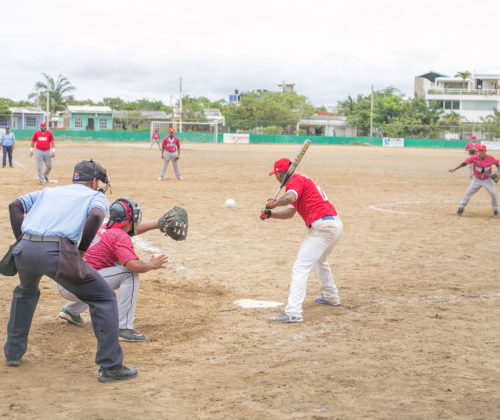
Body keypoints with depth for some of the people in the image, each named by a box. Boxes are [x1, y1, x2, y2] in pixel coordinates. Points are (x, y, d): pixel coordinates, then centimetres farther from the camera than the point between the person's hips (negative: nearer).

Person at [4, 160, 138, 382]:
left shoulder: (49, 191, 32)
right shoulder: (96, 196, 18)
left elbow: (15, 205, 20)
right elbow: (96, 216, -5)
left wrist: (21, 240, 18)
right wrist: (82, 249, 3)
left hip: (24, 250, 6)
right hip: (57, 252, -5)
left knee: (26, 291, 38)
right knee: (104, 298, 8)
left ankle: (13, 353, 39)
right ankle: (110, 366, 3)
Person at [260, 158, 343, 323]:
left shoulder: (295, 180, -6)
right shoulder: (303, 180, 24)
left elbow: (289, 197, -29)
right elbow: (290, 212, 23)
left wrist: (273, 204, -12)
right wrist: (270, 214, 11)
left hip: (322, 226, -10)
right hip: (336, 224, 10)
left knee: (300, 267, -14)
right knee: (319, 260, 34)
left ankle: (293, 313, -23)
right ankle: (331, 297, 47)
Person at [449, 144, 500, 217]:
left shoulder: (490, 158, -15)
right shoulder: (474, 157, -19)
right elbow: (464, 163, -24)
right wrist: (454, 169, -30)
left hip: (487, 179, 0)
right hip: (477, 179, 0)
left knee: (493, 193, -9)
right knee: (468, 193, -2)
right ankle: (461, 208, 9)